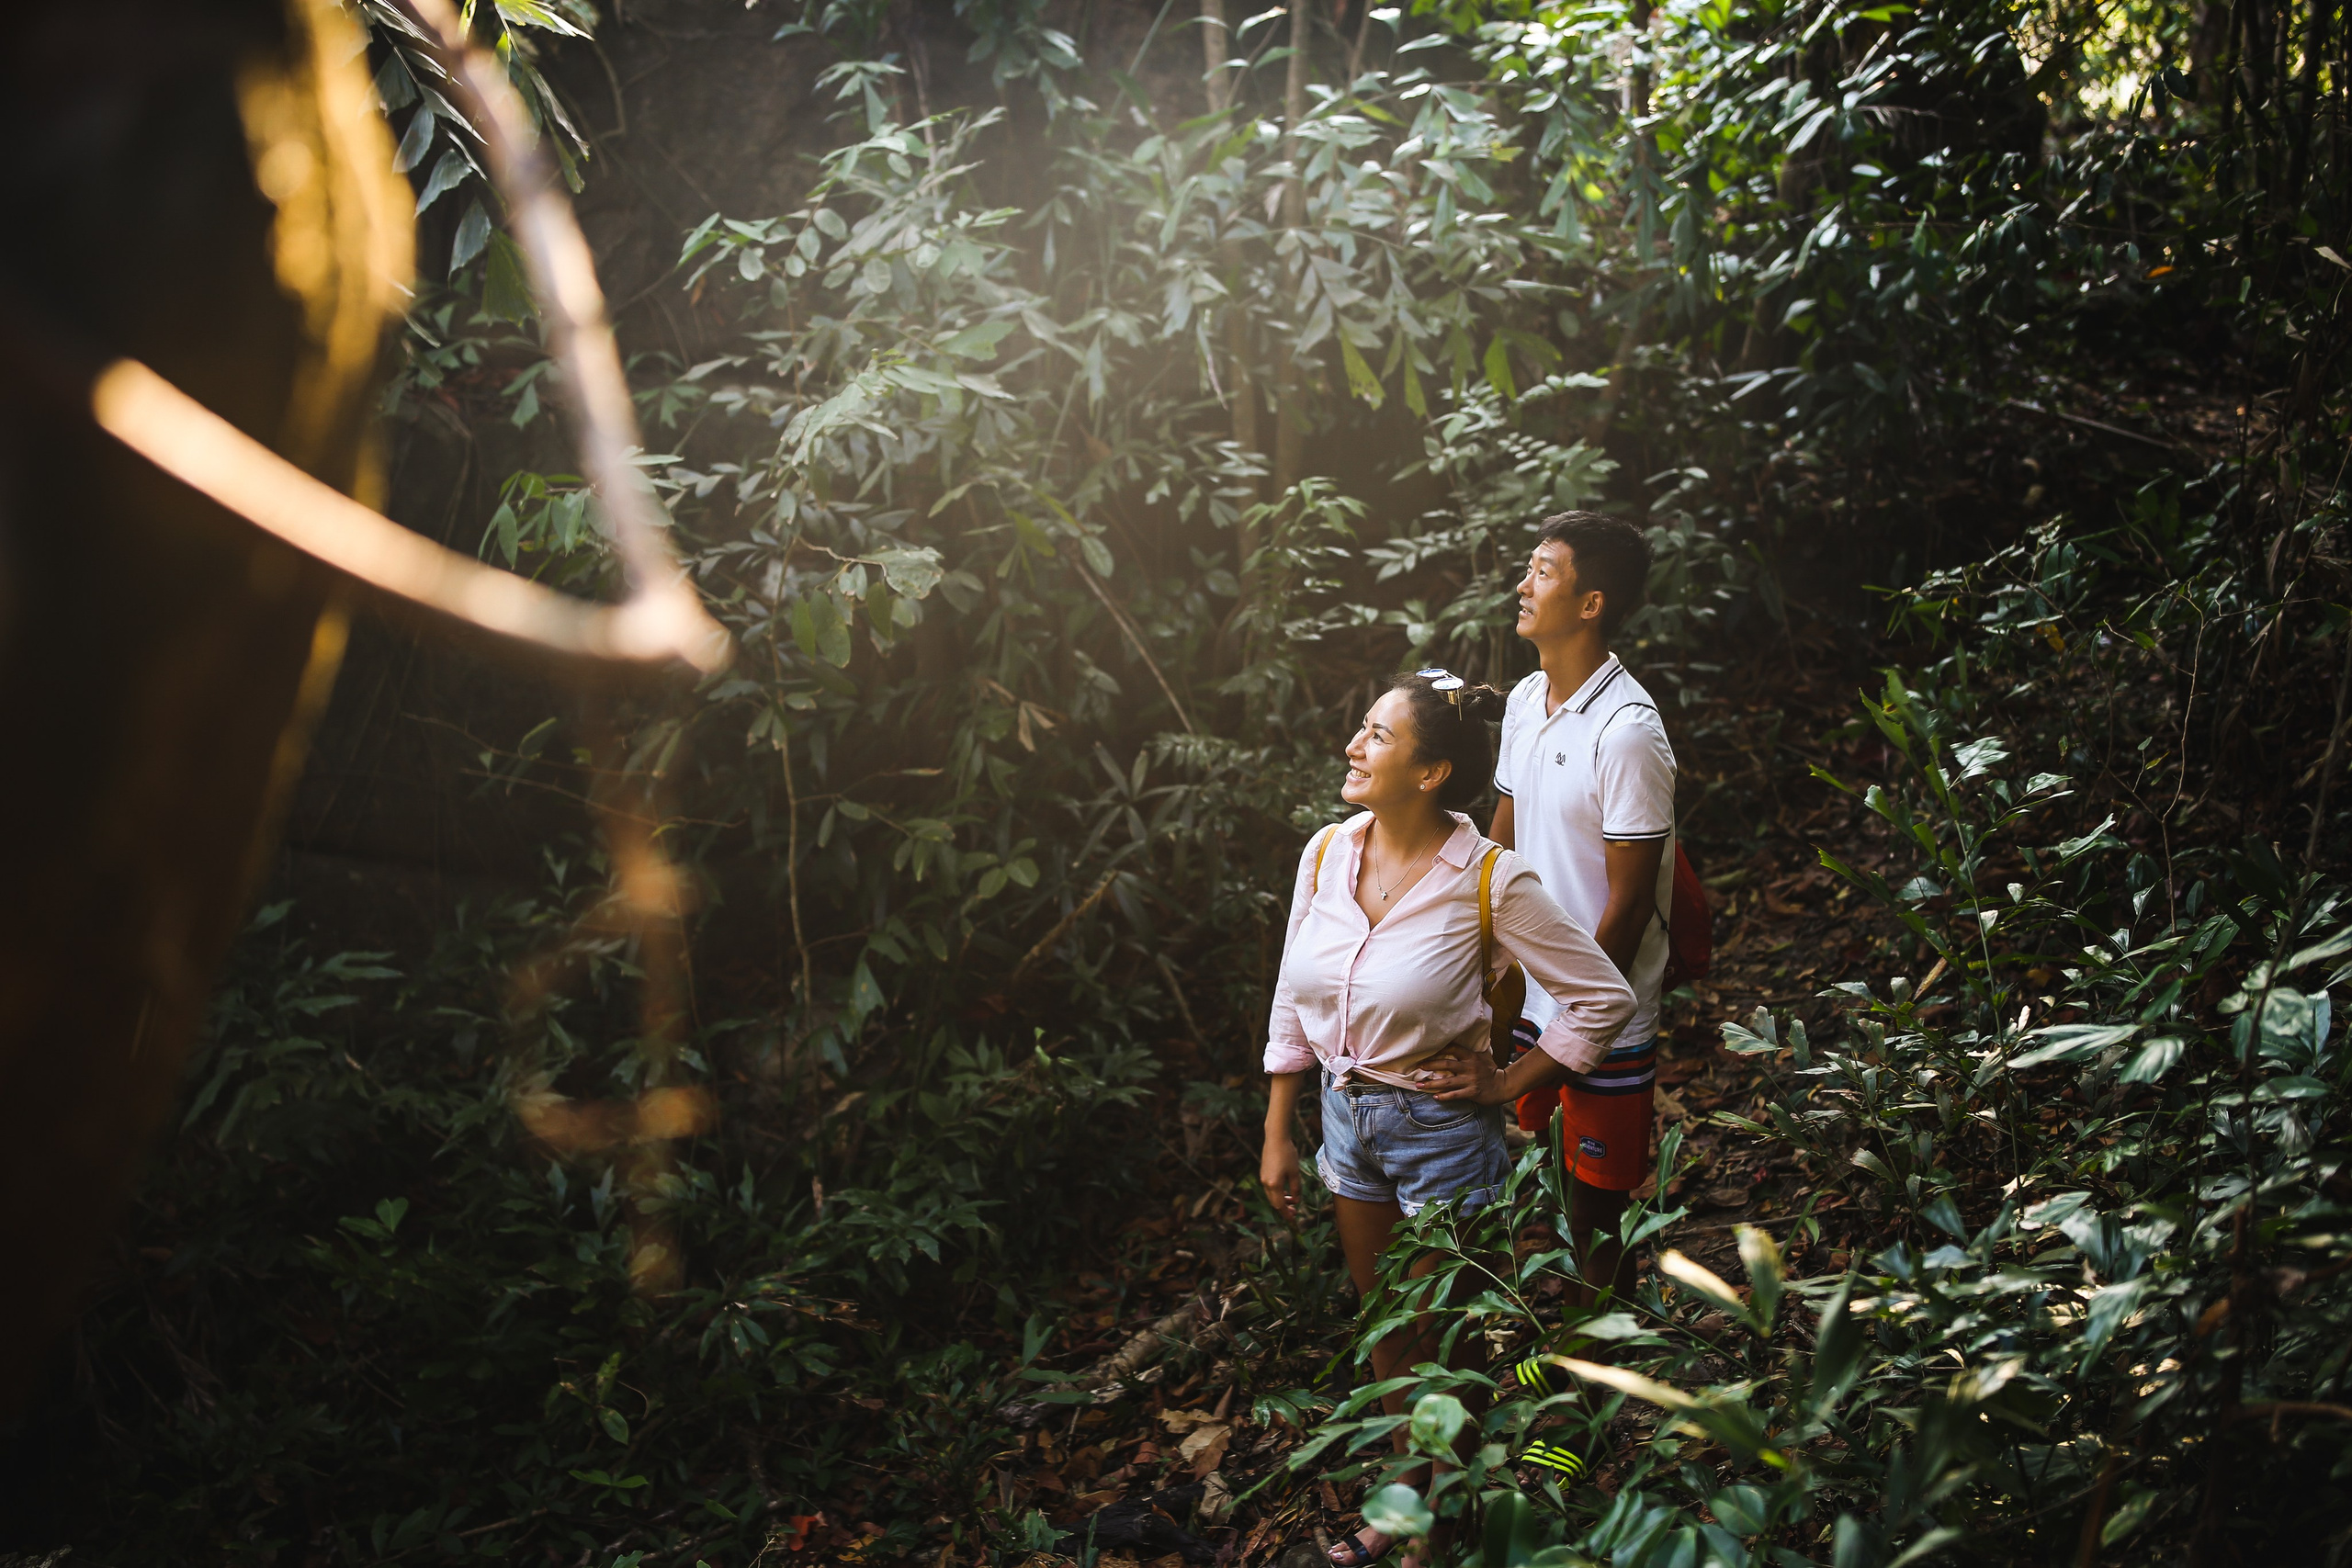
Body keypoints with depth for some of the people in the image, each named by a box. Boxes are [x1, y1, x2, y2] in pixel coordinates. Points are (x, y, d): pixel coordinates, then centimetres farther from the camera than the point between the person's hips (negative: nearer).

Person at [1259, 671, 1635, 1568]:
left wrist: (1504, 1088, -10)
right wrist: (1277, 1135, 7)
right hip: (1345, 1113, 5)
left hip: (1441, 1129, -5)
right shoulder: (1326, 854, -6)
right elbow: (1292, 1002, 5)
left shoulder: (1489, 881, -22)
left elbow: (1605, 1000, -14)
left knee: (1442, 1339, 13)